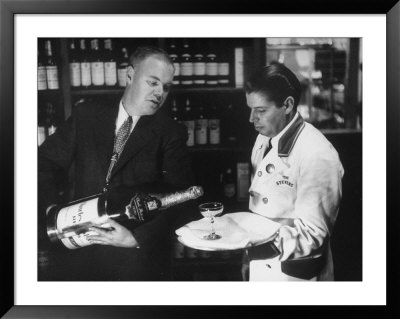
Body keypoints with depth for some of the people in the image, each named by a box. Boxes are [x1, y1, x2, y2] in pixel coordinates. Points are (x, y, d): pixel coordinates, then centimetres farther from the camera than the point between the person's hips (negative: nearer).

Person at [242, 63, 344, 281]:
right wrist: (249, 258, 8)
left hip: (293, 274, -6)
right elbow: (257, 205, 6)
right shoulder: (264, 140, 2)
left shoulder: (317, 155, -22)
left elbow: (311, 235, -21)